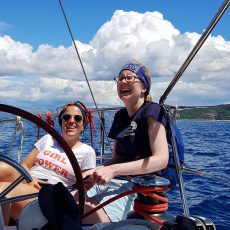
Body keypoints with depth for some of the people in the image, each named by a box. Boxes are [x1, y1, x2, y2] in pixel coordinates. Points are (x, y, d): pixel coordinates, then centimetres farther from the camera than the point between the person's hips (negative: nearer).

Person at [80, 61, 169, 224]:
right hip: (112, 182, 7)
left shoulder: (152, 110, -5)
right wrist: (95, 174, -3)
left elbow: (161, 159, -17)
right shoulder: (120, 116, 17)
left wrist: (113, 170, -23)